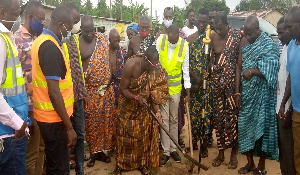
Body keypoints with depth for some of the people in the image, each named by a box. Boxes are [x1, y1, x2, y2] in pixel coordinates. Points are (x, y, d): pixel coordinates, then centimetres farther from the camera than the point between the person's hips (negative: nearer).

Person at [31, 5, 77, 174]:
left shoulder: (42, 40, 10)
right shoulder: (51, 47, -21)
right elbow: (53, 93, -25)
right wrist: (69, 127, -20)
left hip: (49, 115, 10)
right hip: (54, 118, -10)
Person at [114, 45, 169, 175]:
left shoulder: (157, 69, -17)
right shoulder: (131, 65, -27)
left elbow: (156, 91, -14)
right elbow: (122, 89, -20)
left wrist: (157, 110, -23)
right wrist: (137, 98, -33)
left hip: (145, 108, 3)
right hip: (128, 106, -2)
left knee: (144, 135, 11)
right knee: (125, 135, 8)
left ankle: (143, 163, 28)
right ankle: (120, 164, 25)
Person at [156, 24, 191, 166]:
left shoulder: (184, 46, -11)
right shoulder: (160, 41, -10)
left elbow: (185, 70, -6)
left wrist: (188, 92, -6)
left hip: (176, 87, 0)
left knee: (174, 119, 11)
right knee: (164, 119, 3)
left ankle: (173, 149, 24)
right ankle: (166, 151, 12)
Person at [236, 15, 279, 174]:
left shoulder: (269, 43, -11)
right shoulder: (244, 42, 5)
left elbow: (270, 71, -18)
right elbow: (239, 67, 4)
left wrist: (253, 71, -35)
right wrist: (237, 92, 0)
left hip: (262, 94, -5)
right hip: (246, 93, 5)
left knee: (262, 126, 3)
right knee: (245, 125, 10)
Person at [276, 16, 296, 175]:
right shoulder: (285, 47, 11)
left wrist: (289, 111, -18)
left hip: (288, 108, -8)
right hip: (280, 105, 9)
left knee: (288, 148, 4)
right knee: (282, 145, 18)